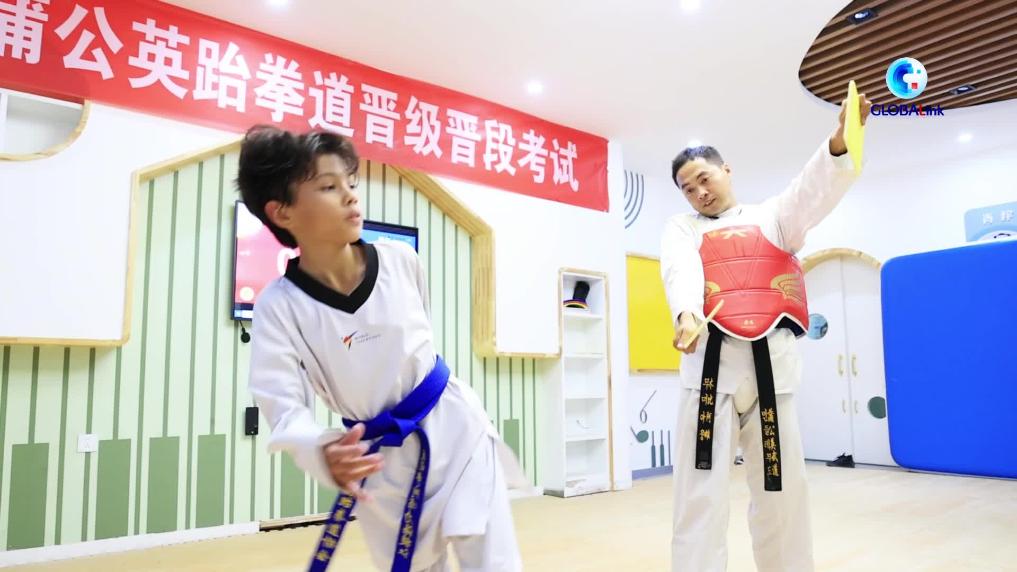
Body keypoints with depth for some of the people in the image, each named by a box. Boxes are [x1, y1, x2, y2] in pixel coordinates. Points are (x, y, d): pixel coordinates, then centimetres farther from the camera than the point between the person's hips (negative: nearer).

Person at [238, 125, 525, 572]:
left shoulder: (401, 259, -7)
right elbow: (283, 405, -20)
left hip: (452, 426, 1)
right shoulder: (279, 306, -15)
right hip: (381, 458, -1)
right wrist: (323, 453, -40)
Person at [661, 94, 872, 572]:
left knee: (783, 492, 12)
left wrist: (841, 138, -26)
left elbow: (814, 189, -4)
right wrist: (687, 313, -31)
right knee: (700, 496, -2)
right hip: (712, 363, -1)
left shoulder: (772, 217, 17)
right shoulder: (681, 229, 14)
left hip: (770, 363, 2)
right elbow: (680, 272, -8)